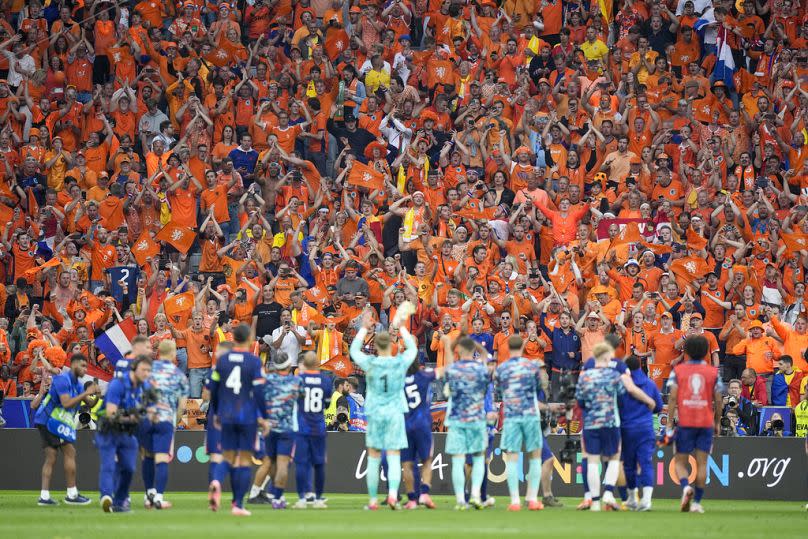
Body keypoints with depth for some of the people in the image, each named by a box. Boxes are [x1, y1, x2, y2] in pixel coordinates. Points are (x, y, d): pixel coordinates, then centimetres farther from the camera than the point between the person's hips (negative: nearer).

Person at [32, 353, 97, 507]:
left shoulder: (77, 384, 15)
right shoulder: (62, 379, -14)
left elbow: (90, 404, 13)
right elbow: (66, 403, -24)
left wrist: (96, 396, -8)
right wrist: (86, 393, -22)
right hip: (51, 419, -10)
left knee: (51, 457, 6)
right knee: (70, 453, -8)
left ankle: (44, 496, 2)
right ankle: (71, 494, -6)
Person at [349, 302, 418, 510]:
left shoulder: (370, 363, -7)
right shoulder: (400, 362, -5)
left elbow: (354, 349, 13)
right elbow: (412, 348, 16)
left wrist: (364, 328, 19)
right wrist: (401, 327, 22)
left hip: (375, 414, 0)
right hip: (395, 414, 0)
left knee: (373, 458, 8)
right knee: (394, 458, -2)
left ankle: (373, 500, 11)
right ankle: (393, 494, -22)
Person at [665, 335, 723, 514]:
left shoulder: (678, 370, 2)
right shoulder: (713, 372, 5)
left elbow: (672, 397, -5)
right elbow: (718, 400, 3)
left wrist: (669, 423, -5)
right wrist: (717, 422, 15)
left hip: (684, 423, -1)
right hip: (706, 423, 1)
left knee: (680, 462, 7)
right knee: (702, 463, 5)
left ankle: (686, 486, -22)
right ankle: (697, 502, 3)